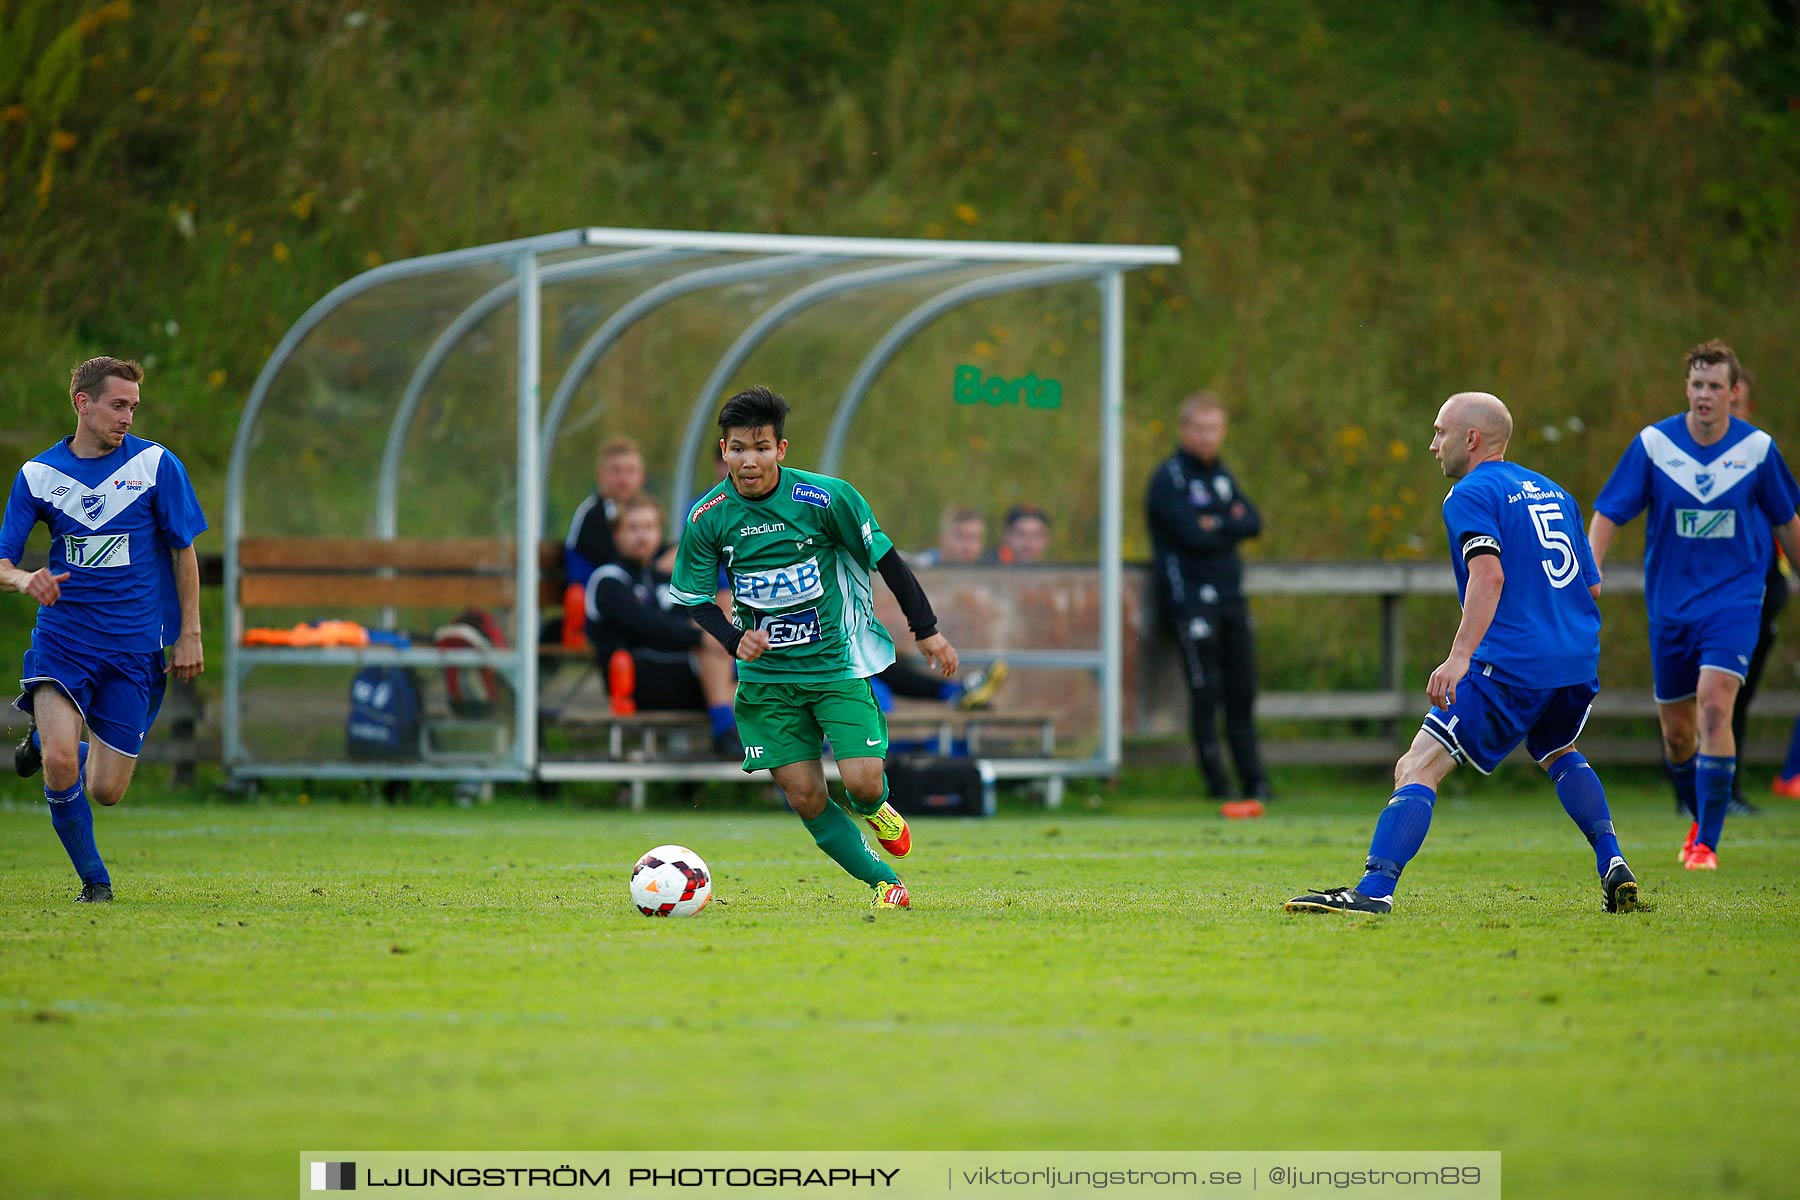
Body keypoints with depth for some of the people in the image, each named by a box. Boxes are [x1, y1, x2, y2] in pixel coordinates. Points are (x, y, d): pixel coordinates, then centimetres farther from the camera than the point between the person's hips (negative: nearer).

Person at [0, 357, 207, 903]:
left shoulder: (156, 464, -2)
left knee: (106, 791, 0)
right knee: (59, 765, -22)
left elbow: (183, 551, 6)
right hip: (61, 637, 0)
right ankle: (93, 879, 2)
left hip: (133, 646, 0)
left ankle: (49, 742, 35)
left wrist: (189, 636, 2)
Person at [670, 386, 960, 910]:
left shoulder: (827, 497, -15)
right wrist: (736, 640, -15)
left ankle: (875, 809, 24)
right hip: (766, 675, 2)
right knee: (805, 797, -4)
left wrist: (926, 631, 0)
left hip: (836, 663, -2)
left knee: (863, 783, -14)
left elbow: (885, 558, -3)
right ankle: (884, 883, 14)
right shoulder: (706, 518, -8)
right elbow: (694, 597, 4)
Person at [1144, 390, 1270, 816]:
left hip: (1231, 597, 7)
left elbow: (1253, 523, 7)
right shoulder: (1170, 477, -5)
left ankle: (1254, 781, 7)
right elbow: (1191, 536, -17)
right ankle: (1217, 784, -6)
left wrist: (1217, 526, -9)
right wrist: (1231, 526, -2)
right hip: (1192, 599, -7)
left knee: (1242, 694, 5)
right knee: (1205, 693, -9)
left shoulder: (1220, 474, 18)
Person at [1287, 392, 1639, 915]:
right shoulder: (1555, 493, 22)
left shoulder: (1471, 495, -1)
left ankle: (1375, 888, -26)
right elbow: (1591, 584, 25)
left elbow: (1489, 574, -18)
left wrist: (1460, 655, -26)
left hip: (1511, 665, -8)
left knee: (1416, 769, -9)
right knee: (1560, 755, 35)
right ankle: (1613, 866, 18)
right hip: (1579, 661, 8)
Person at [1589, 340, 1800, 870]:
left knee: (1715, 704, -21)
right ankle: (1700, 817, 37)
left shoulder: (1757, 447, -4)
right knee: (1676, 731, 8)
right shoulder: (1654, 443, -6)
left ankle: (1707, 843, -15)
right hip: (1670, 603, 2)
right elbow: (1608, 512, -3)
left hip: (1734, 601, -2)